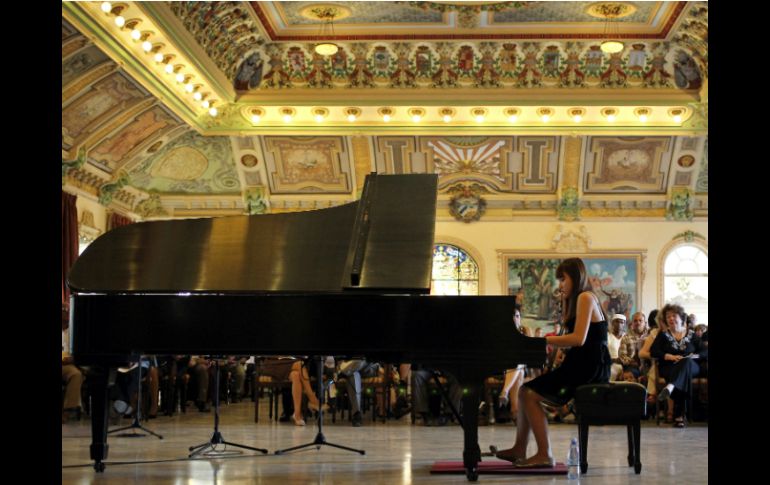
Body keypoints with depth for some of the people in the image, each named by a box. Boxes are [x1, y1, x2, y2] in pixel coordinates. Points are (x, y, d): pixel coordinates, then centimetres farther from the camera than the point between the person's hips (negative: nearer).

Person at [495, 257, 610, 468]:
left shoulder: (585, 297, -10)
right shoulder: (578, 299, 20)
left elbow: (579, 338, -22)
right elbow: (575, 338, 12)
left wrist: (544, 340, -17)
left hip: (589, 367, -10)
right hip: (582, 364, 10)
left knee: (530, 394, -16)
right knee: (525, 390, 9)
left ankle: (545, 454, -16)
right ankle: (519, 449, 11)